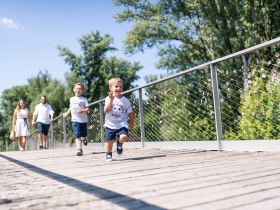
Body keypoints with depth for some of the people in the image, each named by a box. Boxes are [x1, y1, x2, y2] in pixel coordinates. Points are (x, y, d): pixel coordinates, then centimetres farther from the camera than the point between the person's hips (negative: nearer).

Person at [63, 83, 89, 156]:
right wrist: (67, 113, 33)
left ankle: (84, 138, 48)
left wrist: (83, 111, -24)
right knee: (77, 135, -12)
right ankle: (79, 149, -17)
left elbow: (88, 109, -6)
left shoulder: (84, 99, -2)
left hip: (83, 120, -1)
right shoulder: (71, 99, 10)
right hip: (75, 120, 1)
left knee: (84, 134, 12)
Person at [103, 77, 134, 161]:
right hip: (110, 124, 0)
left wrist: (132, 122, 9)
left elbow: (130, 112, 8)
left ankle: (119, 144, 13)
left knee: (124, 136, -23)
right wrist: (111, 99, -21)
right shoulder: (108, 98, -2)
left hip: (122, 124, 0)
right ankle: (108, 154, 28)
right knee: (110, 140, 2)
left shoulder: (125, 100, 0)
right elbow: (106, 110, -15)